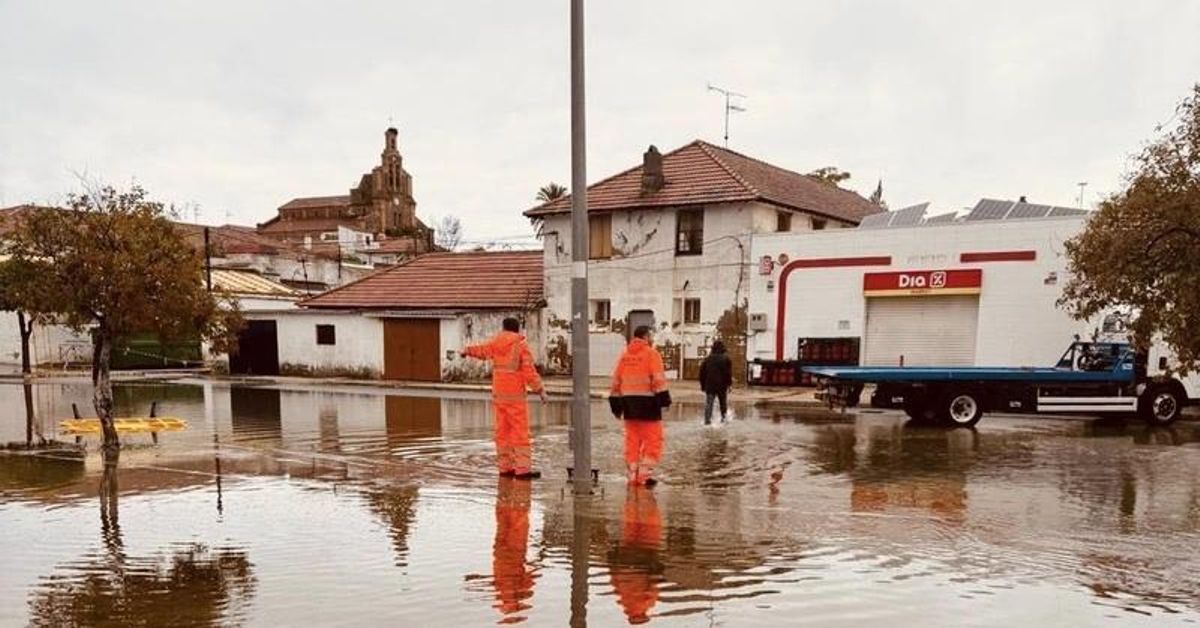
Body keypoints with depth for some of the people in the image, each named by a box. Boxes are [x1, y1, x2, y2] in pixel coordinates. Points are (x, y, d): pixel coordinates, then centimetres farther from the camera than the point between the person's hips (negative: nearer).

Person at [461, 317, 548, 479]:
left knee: (502, 431, 9)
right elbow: (529, 371, -15)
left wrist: (467, 351, 43)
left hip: (498, 394, 6)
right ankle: (523, 469, -11)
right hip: (515, 395, -6)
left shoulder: (495, 344, 6)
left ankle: (505, 467, 11)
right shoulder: (521, 346, -9)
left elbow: (480, 350, 23)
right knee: (520, 432, -7)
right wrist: (540, 390, -11)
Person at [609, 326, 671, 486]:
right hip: (647, 401, -6)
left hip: (628, 401, 6)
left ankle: (632, 475, 12)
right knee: (652, 439, 1)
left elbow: (616, 380, 13)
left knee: (632, 439, 11)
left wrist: (615, 403, 17)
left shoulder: (624, 355, 13)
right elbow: (658, 378, -15)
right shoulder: (651, 354, -5)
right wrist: (663, 396, -14)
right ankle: (645, 473, -5)